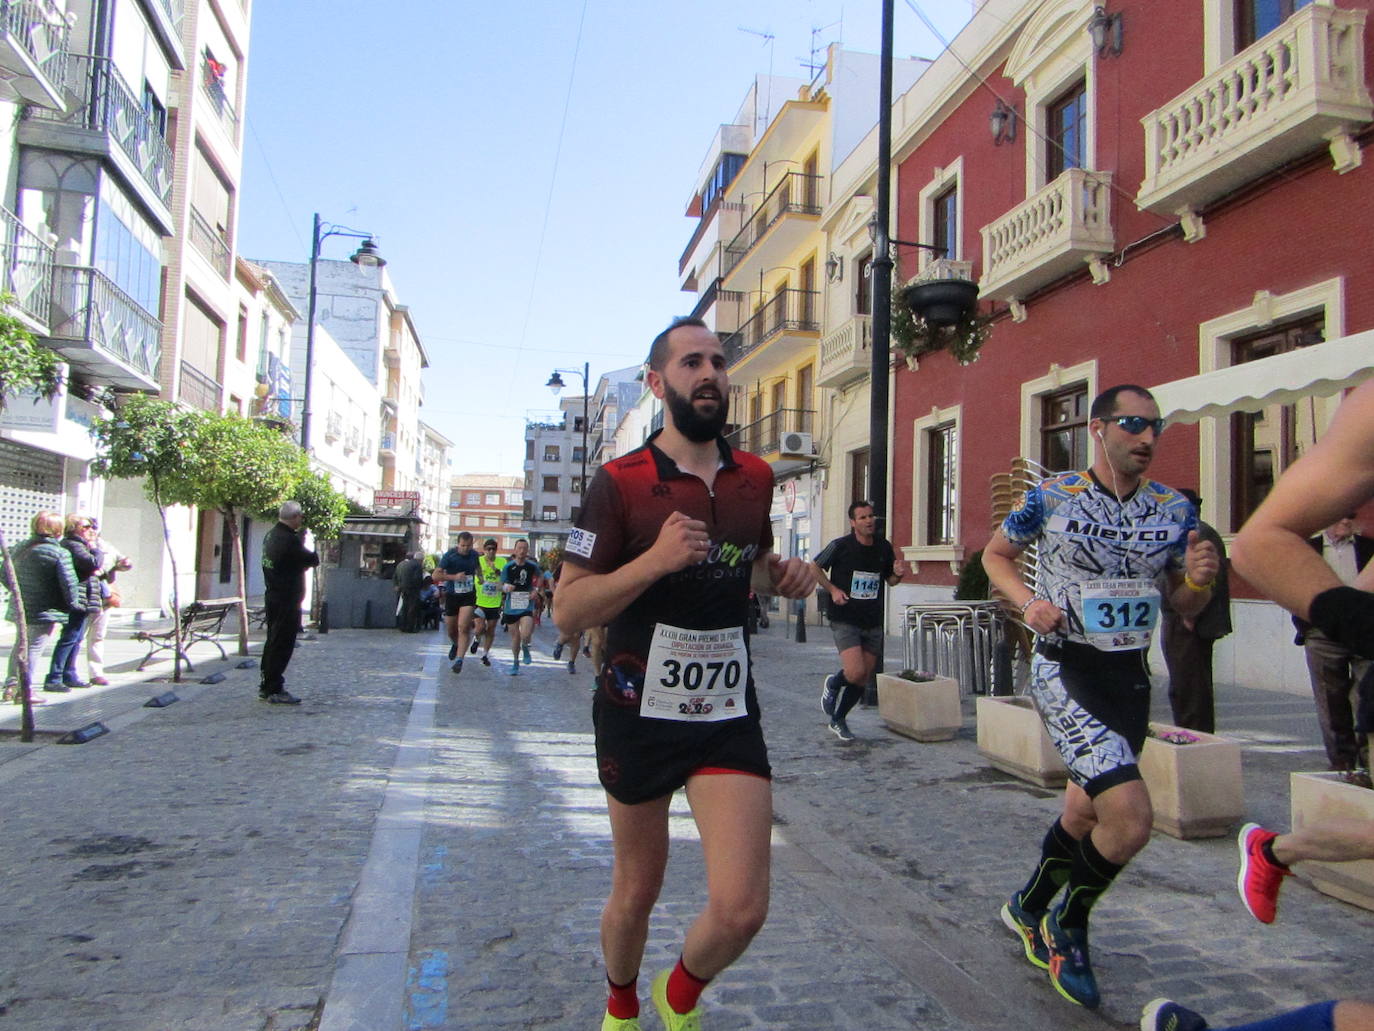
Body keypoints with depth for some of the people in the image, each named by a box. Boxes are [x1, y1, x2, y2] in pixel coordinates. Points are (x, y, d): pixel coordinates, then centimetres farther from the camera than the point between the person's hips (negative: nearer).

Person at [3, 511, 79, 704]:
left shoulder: (20, 548, 7)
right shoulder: (60, 553, -15)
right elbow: (69, 583, -16)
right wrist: (72, 604, -1)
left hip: (19, 608, 7)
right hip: (45, 610, -7)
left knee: (19, 645, 22)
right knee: (35, 648, -1)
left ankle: (11, 685, 24)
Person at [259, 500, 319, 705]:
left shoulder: (271, 535, 11)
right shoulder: (289, 539, -20)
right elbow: (313, 560, -14)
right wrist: (311, 554, 6)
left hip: (272, 595, 10)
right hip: (287, 599, -10)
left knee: (273, 642, 17)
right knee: (282, 644, -4)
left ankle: (267, 687, 25)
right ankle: (275, 690, 0)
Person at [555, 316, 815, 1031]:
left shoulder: (755, 478, 5)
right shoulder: (620, 483, -9)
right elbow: (567, 611, -12)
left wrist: (782, 575, 0)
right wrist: (655, 558, -26)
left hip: (729, 714, 3)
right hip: (639, 711, -2)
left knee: (741, 910, -6)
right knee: (637, 890, 16)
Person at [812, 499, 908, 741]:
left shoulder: (884, 547, 5)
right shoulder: (840, 546, -8)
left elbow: (890, 580, 18)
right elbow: (815, 568, 3)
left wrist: (898, 574, -6)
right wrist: (832, 589, -10)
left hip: (873, 623, 5)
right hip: (845, 621, -5)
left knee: (864, 680, 9)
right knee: (855, 673, -19)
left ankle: (838, 720, 30)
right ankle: (833, 684, 16)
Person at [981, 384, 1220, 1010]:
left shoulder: (1175, 510, 3)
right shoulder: (1050, 498, -8)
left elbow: (1184, 607, 10)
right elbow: (995, 554, 6)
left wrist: (1199, 581, -13)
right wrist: (1028, 602, -12)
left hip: (1130, 677, 6)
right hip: (1064, 671, -5)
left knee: (1085, 812, 19)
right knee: (1130, 816, -20)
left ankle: (1029, 909, 46)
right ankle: (1069, 926, 10)